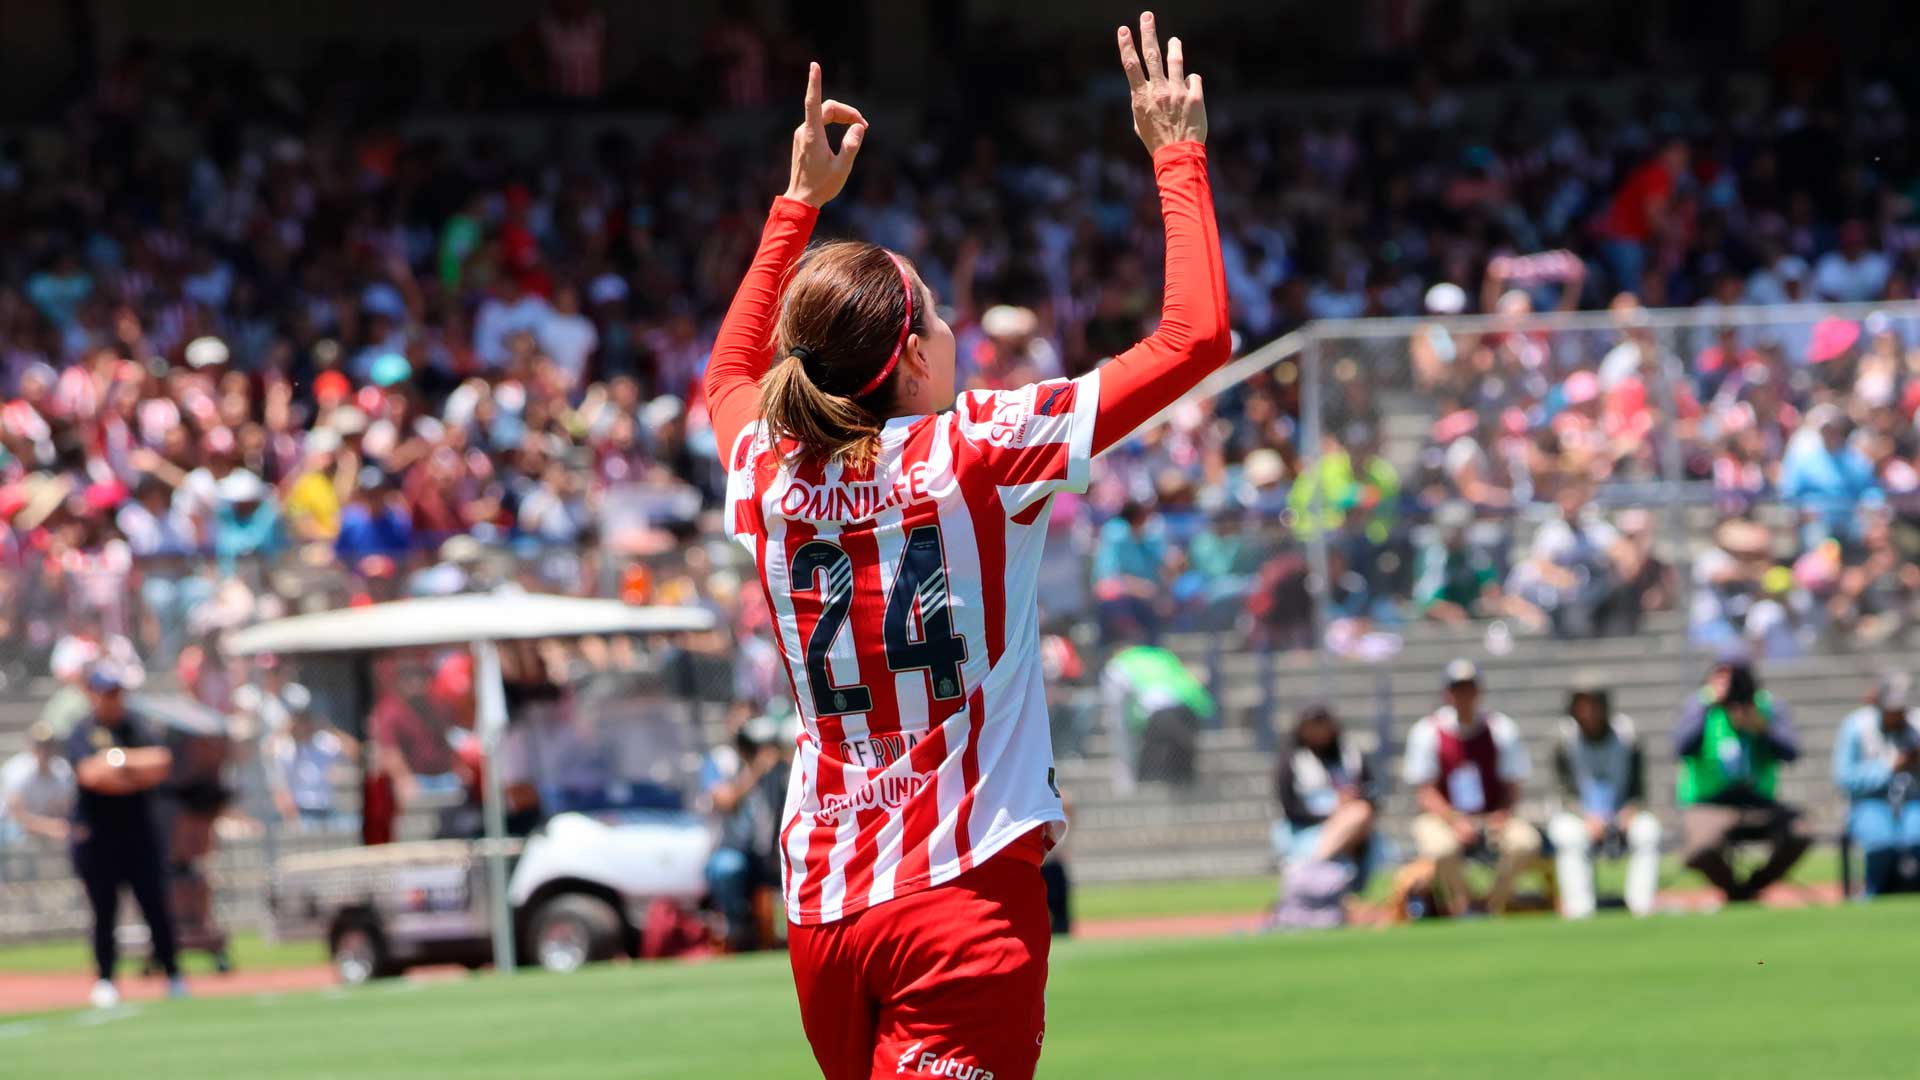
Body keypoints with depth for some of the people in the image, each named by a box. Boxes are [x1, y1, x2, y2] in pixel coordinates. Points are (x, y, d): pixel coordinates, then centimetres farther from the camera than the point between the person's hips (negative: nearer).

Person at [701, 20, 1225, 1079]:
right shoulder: (976, 451, -7)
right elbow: (1197, 334, -4)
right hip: (964, 898, -6)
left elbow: (730, 372, 34)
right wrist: (1178, 157, 7)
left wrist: (798, 202, 36)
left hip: (821, 916, 6)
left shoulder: (767, 476, 7)